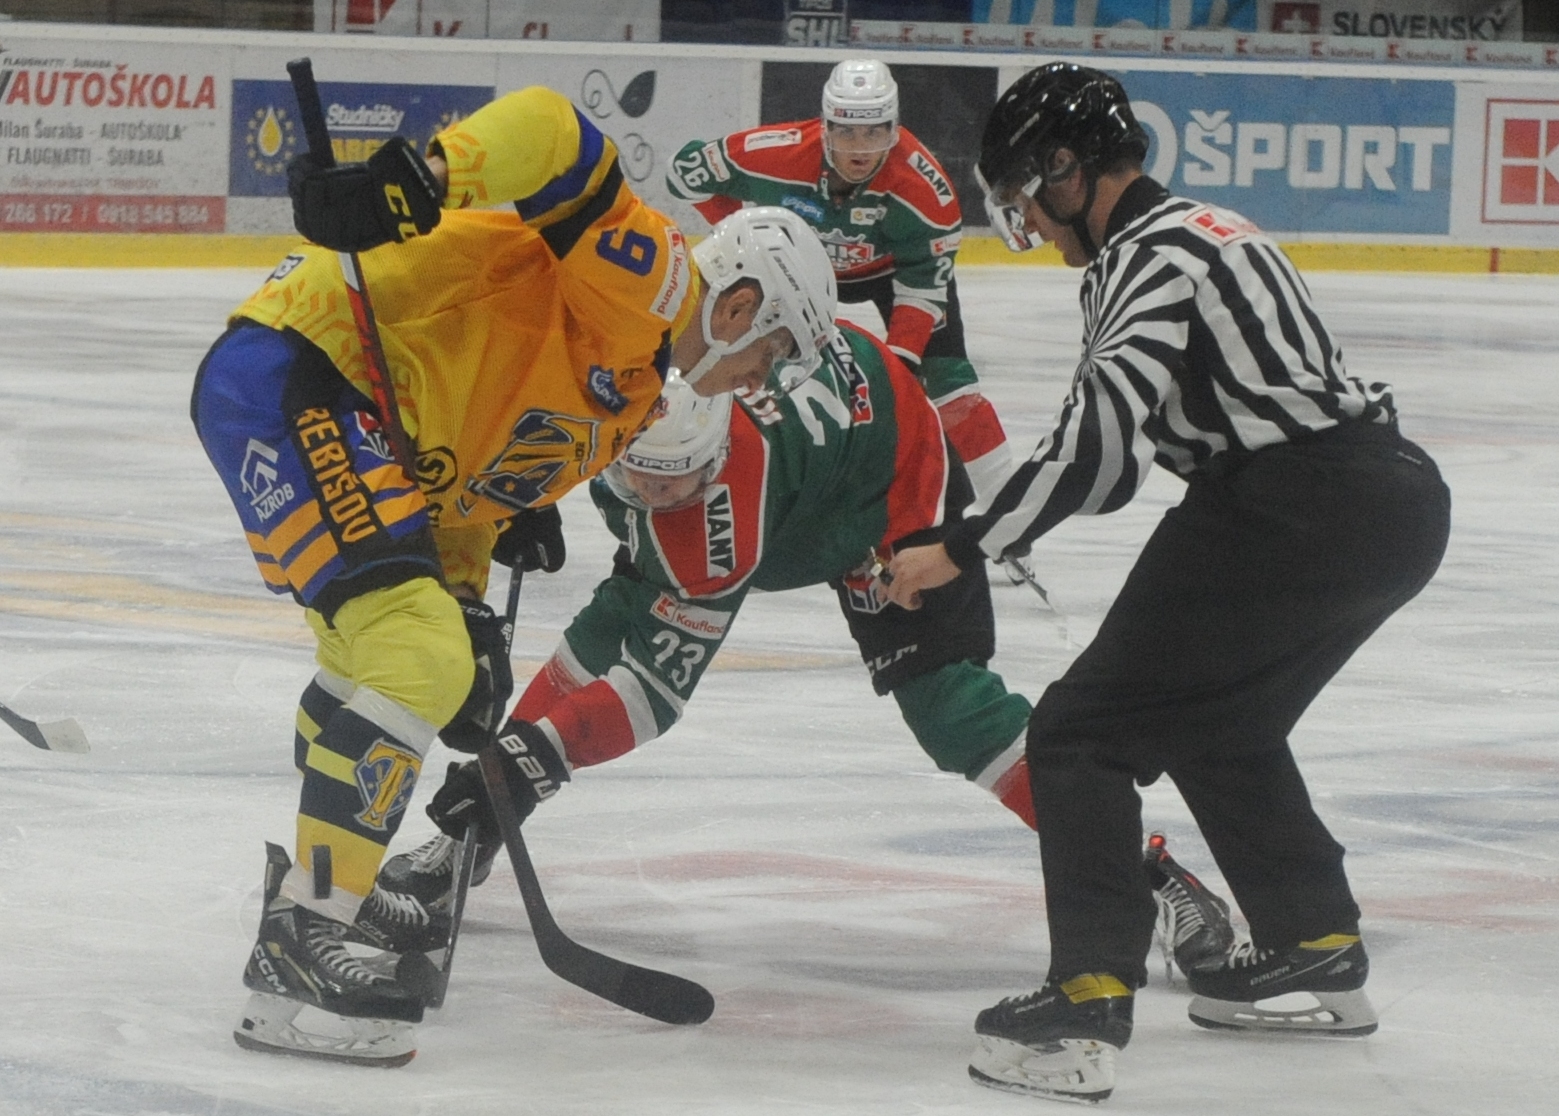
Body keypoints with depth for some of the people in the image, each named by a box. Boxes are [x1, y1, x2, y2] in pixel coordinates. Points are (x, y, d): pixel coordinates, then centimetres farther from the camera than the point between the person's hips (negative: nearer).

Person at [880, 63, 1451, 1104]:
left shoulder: (1152, 255, -8)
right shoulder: (1192, 230, 22)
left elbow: (1096, 442, -19)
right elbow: (1117, 446, 27)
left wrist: (959, 551, -14)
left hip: (1297, 507, -10)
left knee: (1085, 732, -5)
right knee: (1218, 725, 29)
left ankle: (1087, 1002, -15)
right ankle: (1318, 952, 34)